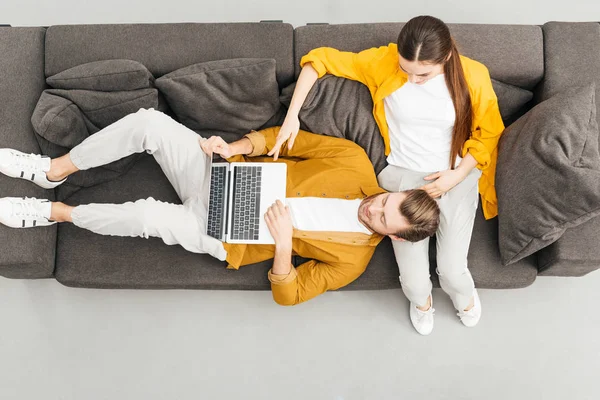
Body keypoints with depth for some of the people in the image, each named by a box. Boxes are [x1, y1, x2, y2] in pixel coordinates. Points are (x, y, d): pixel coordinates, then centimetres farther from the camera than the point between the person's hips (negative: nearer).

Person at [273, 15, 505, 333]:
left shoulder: (473, 75, -13)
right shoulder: (384, 62, -15)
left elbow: (488, 134, 1)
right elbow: (321, 59, -7)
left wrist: (458, 175, -13)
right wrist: (292, 115, -16)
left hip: (456, 178, 1)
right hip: (403, 176, 0)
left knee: (452, 270, -8)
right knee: (413, 279, -8)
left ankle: (464, 295, 34)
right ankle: (421, 300, 34)